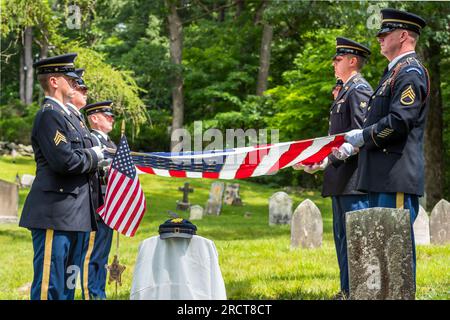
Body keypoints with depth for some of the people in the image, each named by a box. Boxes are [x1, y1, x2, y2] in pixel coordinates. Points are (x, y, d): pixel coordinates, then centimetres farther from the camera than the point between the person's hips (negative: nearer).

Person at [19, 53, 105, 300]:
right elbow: (64, 161, -21)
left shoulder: (63, 114, 20)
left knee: (66, 287, 13)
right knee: (49, 288, -7)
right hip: (54, 216, -10)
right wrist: (93, 156, -6)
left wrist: (95, 160, 8)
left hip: (70, 216, 10)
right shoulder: (49, 115, -12)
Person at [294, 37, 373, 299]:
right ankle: (348, 290, 19)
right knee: (342, 236, 13)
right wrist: (319, 159, 12)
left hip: (354, 178, -10)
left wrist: (328, 160, -22)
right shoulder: (345, 91, 21)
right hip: (340, 179, 11)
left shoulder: (359, 89, -9)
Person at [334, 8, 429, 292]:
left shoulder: (411, 71, -10)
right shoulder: (394, 72, 22)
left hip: (398, 175, -10)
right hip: (382, 175, 10)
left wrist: (362, 136, -11)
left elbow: (399, 122, -21)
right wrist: (353, 145, 13)